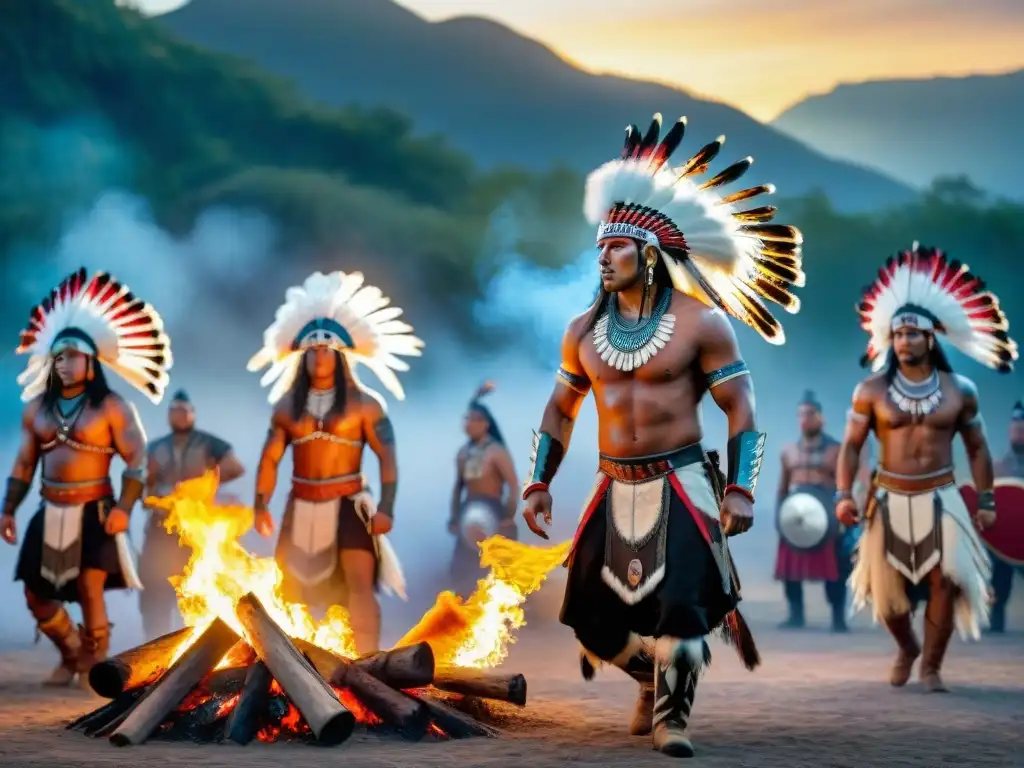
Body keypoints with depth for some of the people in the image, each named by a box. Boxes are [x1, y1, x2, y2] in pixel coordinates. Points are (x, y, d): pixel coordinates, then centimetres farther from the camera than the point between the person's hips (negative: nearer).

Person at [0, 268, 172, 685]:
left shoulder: (112, 407, -4)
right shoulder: (37, 408, 11)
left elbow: (137, 461, -7)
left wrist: (123, 508, -16)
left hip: (94, 513, -5)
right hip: (50, 515, 5)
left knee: (90, 591, -7)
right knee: (37, 594, 5)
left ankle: (93, 666, 11)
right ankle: (72, 655, 27)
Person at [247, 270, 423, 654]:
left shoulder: (364, 402, -2)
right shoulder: (287, 405, 9)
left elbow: (387, 457, -6)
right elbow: (270, 458, 8)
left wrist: (386, 507, -16)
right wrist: (261, 505, -2)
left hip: (348, 503, -4)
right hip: (301, 506, 4)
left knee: (360, 582, -19)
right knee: (293, 589, 10)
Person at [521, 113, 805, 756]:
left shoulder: (700, 323, -7)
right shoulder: (585, 332, 6)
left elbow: (742, 408, -7)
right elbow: (560, 412, 16)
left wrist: (741, 490, -15)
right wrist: (539, 485, 9)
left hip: (681, 486, -4)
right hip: (616, 489, 5)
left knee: (682, 601, -11)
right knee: (592, 611, 5)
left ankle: (670, 712, 10)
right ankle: (655, 678, 33)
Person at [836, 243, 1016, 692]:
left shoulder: (960, 391, 1)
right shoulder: (872, 390, -2)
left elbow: (977, 449, 9)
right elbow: (851, 445, 0)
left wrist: (986, 501, 5)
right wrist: (843, 494, -11)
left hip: (940, 498, 0)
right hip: (890, 499, 0)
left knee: (945, 581, -10)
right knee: (885, 589, 4)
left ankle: (931, 667, 6)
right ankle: (907, 648, 33)